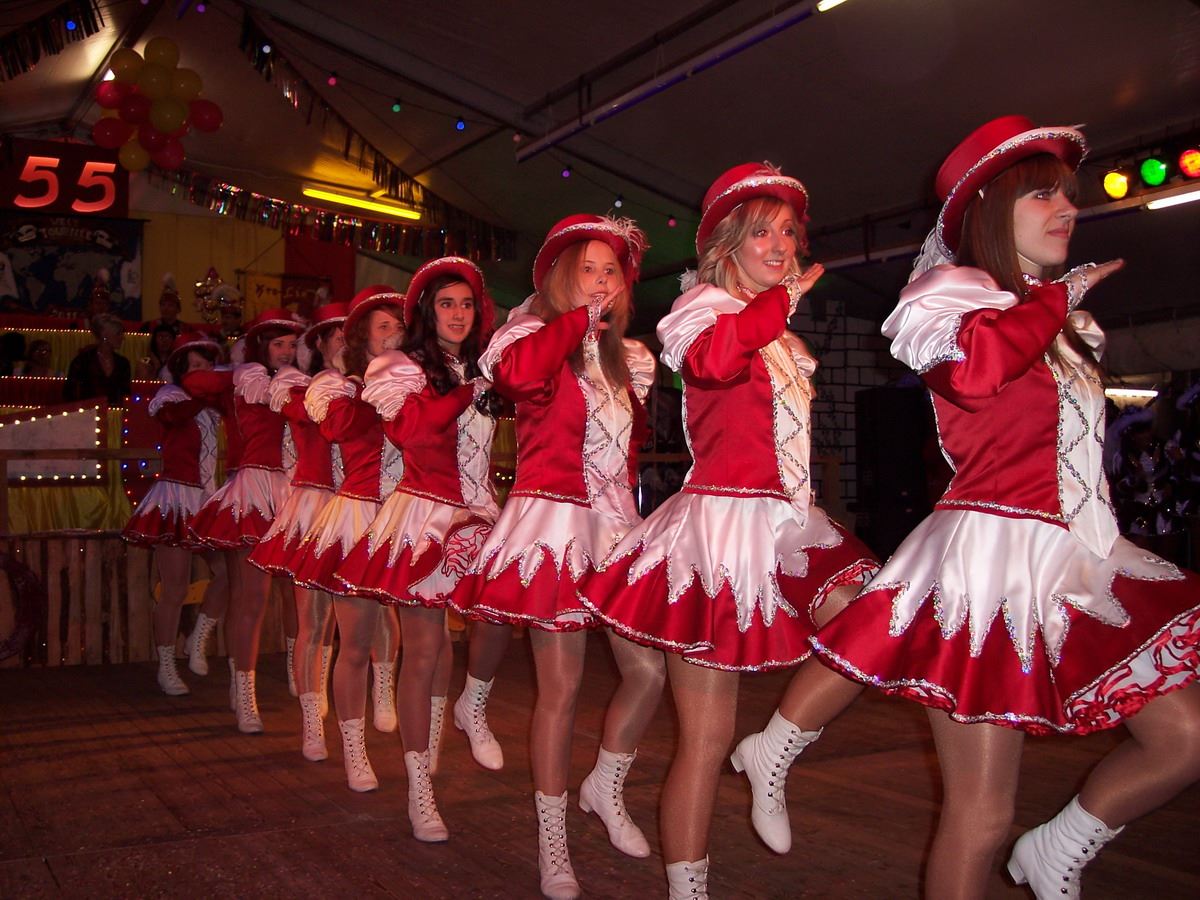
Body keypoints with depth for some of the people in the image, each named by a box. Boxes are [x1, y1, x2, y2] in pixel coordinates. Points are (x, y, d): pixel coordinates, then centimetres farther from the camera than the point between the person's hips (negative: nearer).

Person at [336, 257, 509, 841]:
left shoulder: (482, 372, 15)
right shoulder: (403, 369, 0)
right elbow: (407, 428, -20)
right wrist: (467, 392, -12)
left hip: (476, 514, 5)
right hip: (423, 514, -4)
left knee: (500, 609, -18)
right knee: (423, 651, -3)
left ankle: (473, 706, 15)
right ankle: (419, 789, 8)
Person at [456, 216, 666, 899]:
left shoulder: (624, 357, 14)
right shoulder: (538, 340, -4)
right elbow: (515, 373, -30)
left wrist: (640, 391, 8)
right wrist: (579, 319, -17)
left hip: (616, 526, 6)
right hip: (555, 523, -6)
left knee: (649, 670, 3)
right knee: (562, 687, 0)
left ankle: (607, 788, 29)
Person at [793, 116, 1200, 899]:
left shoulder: (1063, 321, 21)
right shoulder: (952, 292, -4)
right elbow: (973, 369, -27)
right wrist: (1055, 299, -11)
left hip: (1080, 560, 8)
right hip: (993, 552, -8)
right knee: (982, 817, -3)